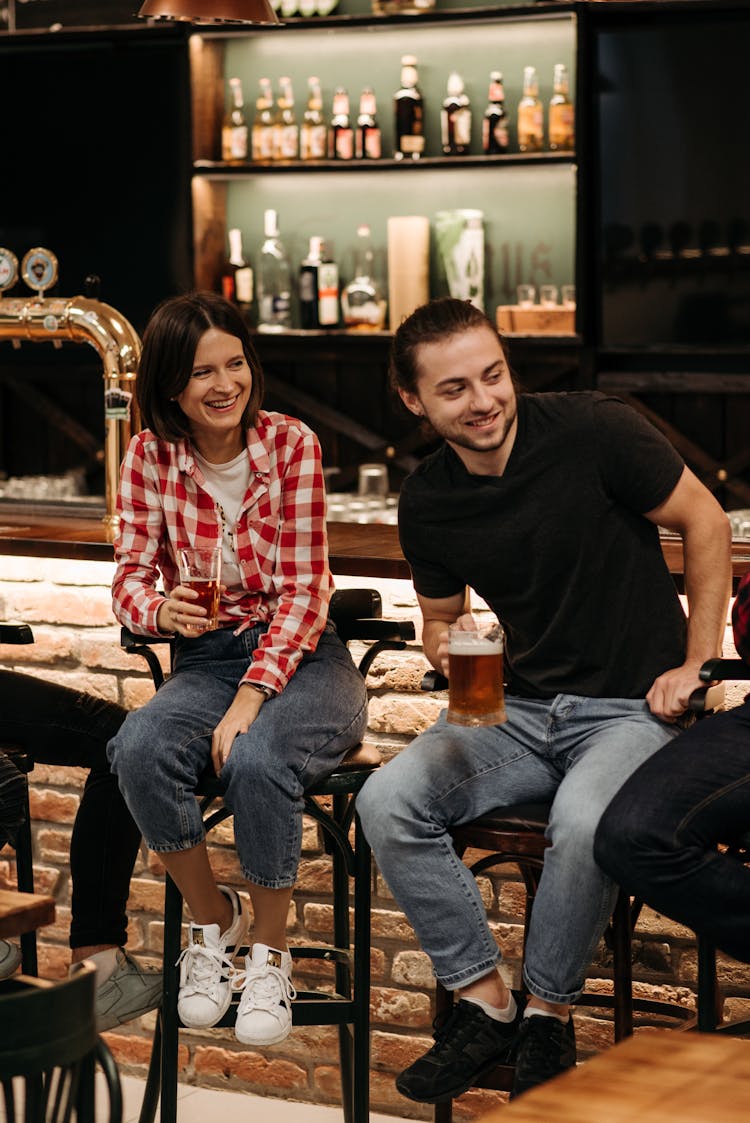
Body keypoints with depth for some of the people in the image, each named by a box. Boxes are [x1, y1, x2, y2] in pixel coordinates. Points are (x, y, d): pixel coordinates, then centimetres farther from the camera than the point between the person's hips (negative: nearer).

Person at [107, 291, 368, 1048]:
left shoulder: (290, 445, -8)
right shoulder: (150, 457, 0)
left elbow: (302, 591, -11)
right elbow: (130, 576, 0)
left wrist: (253, 697, -23)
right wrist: (162, 610, -25)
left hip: (302, 657, -2)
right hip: (206, 657, 3)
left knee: (255, 759, -35)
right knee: (139, 749, -31)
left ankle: (271, 953, -10)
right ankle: (210, 919, -4)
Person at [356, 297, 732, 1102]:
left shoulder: (593, 432, -14)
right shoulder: (426, 504, 1)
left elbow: (705, 523, -4)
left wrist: (696, 663, -4)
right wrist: (444, 643, -9)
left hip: (631, 708, -5)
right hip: (519, 709, 5)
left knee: (584, 820, -36)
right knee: (387, 802, -20)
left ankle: (549, 1013, -10)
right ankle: (484, 1001, -7)